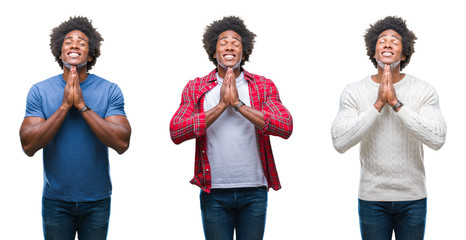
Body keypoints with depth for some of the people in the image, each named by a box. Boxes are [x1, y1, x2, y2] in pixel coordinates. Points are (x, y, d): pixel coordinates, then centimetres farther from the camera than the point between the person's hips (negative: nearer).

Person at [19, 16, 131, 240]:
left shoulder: (110, 91, -5)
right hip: (55, 200, 0)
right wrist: (65, 105, -18)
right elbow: (29, 146, -12)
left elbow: (122, 143, -16)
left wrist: (82, 105, -19)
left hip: (97, 199, 0)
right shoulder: (40, 91, -3)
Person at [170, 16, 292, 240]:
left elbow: (286, 127, -11)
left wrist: (238, 104, -15)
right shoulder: (195, 88, 4)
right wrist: (222, 105, -14)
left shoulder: (264, 86, 4)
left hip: (254, 192, 0)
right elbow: (176, 133, -9)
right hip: (214, 193, 0)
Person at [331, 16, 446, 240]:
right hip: (372, 198, 0)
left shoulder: (424, 91, -3)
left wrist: (396, 104, -18)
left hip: (413, 198, 0)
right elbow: (340, 142, -14)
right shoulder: (354, 92, -3)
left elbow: (437, 139, -16)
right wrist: (378, 104, -17)